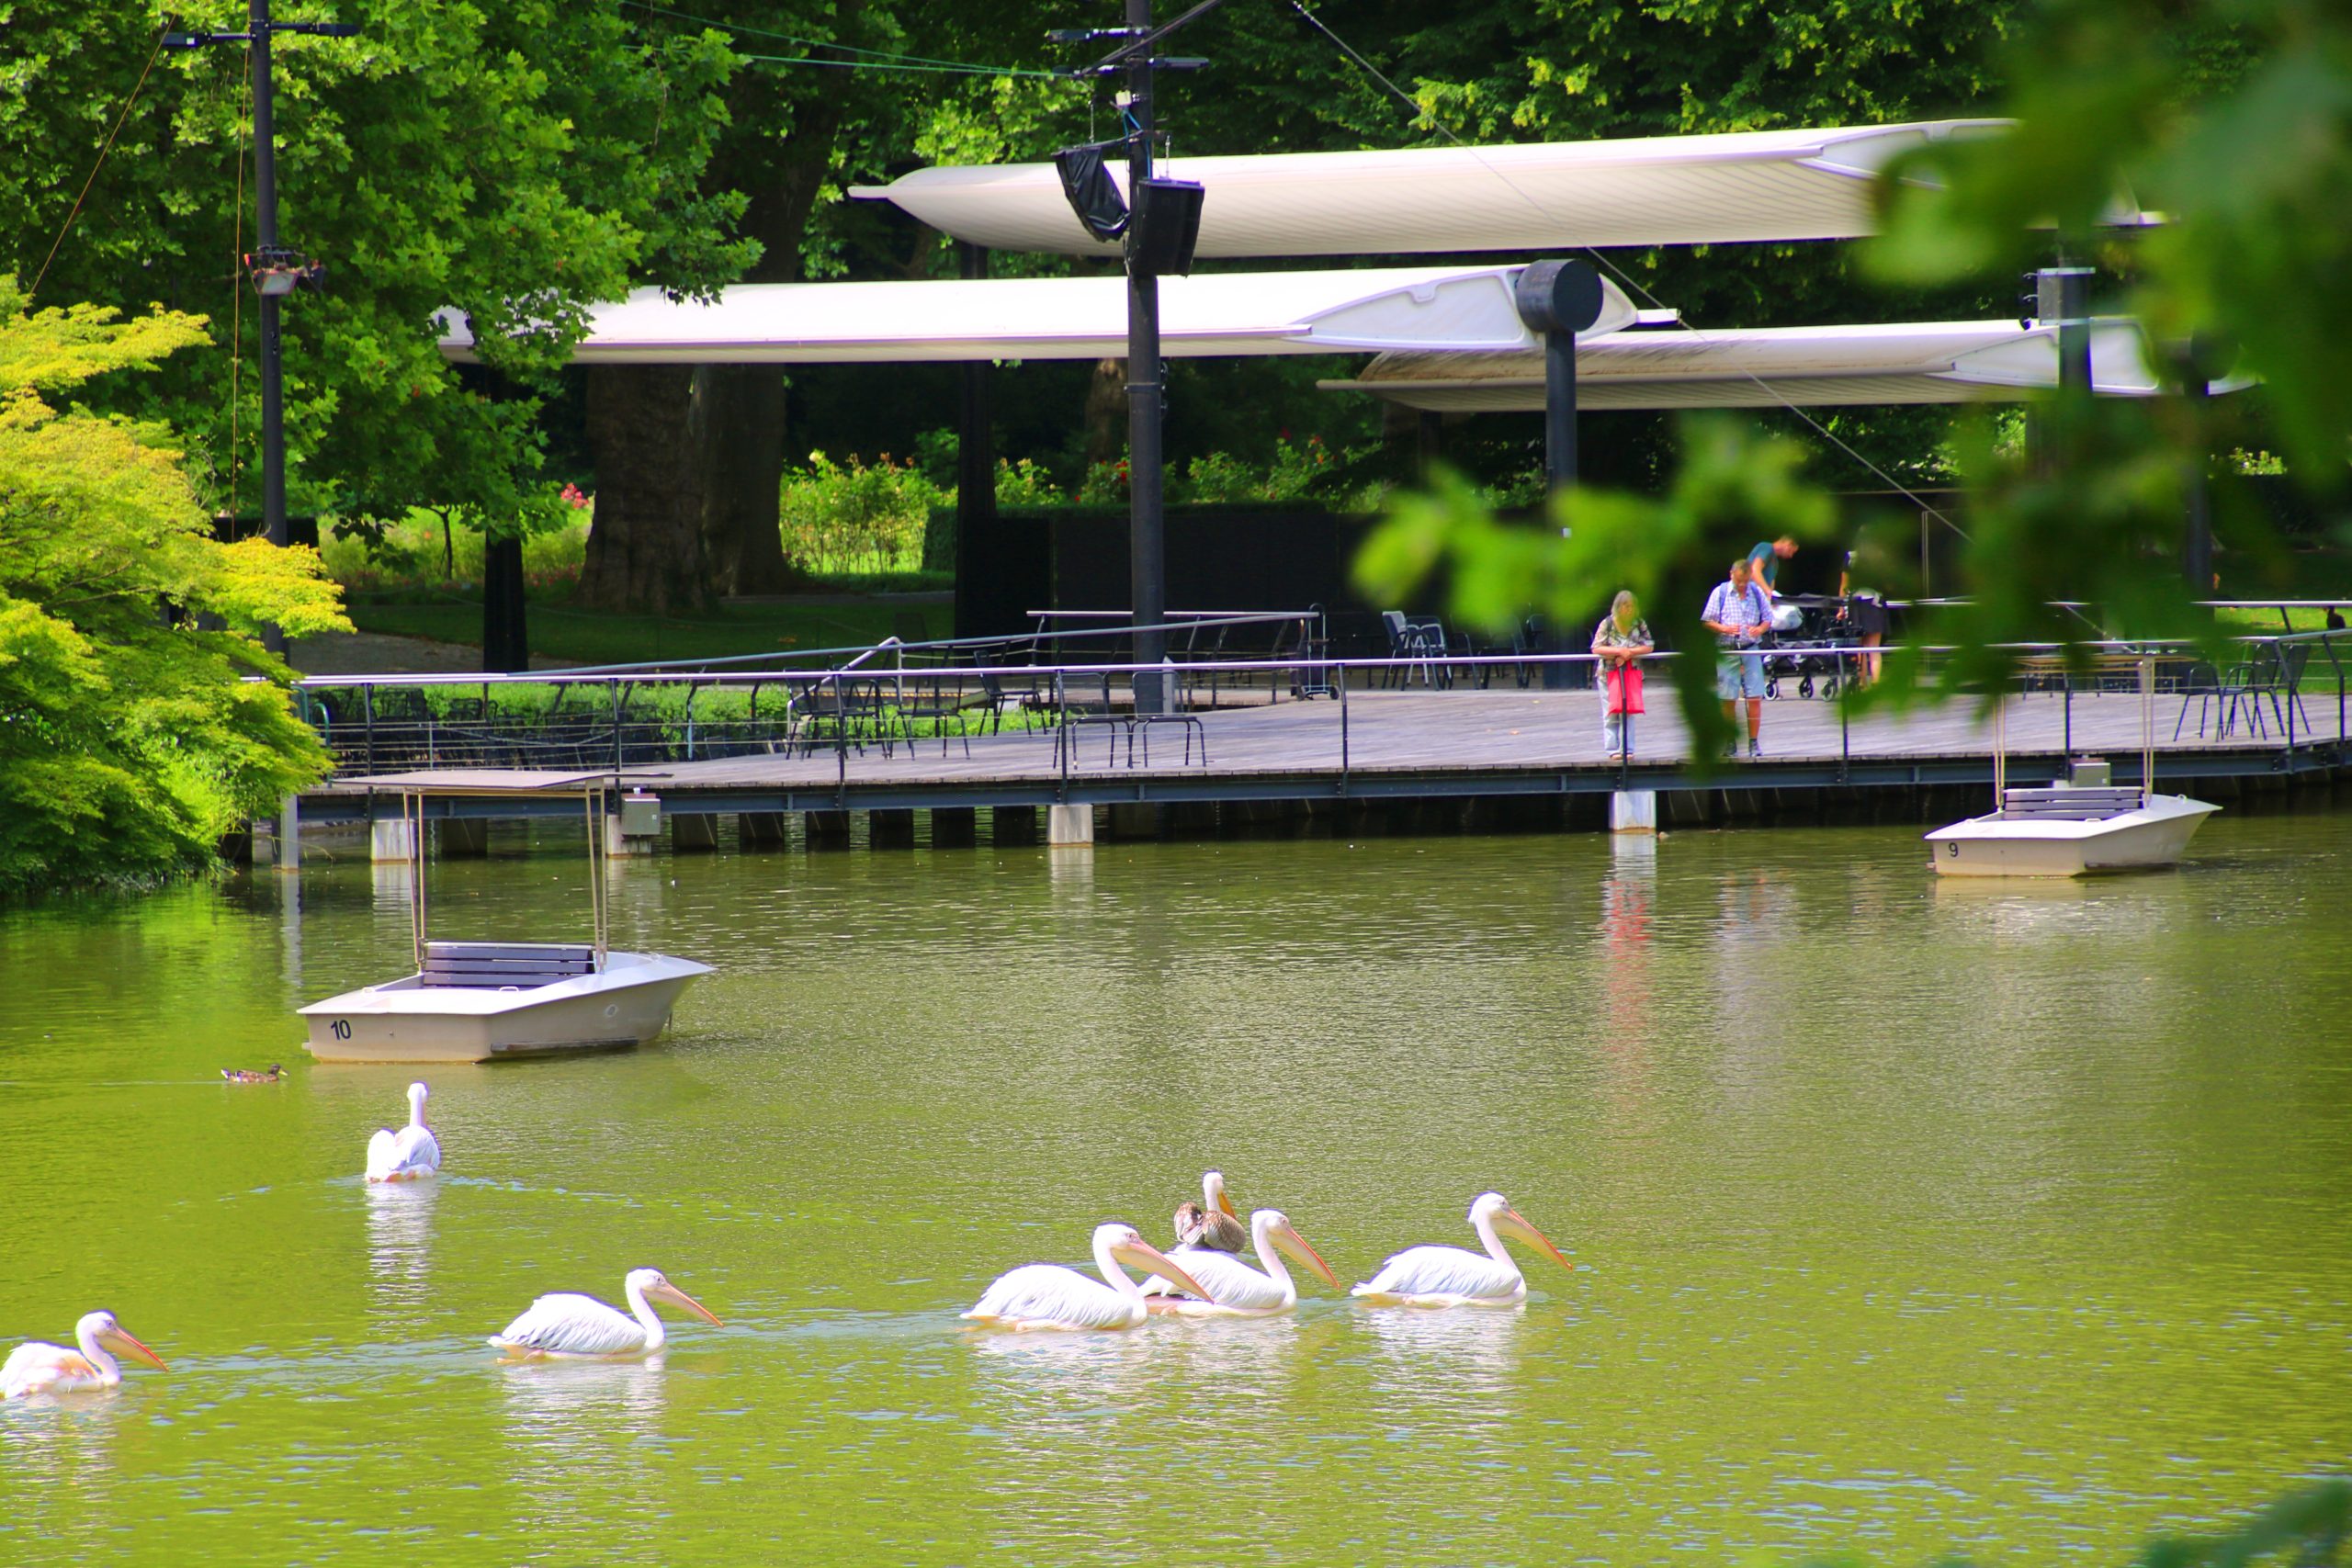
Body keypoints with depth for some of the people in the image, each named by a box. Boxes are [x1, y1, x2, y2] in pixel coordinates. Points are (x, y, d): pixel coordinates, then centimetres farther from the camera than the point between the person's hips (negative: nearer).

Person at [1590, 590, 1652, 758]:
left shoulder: (1639, 624, 1)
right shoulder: (1607, 624, -6)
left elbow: (1648, 647, -1)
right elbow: (1597, 648, -10)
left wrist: (1629, 652, -15)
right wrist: (1619, 651, -19)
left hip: (1632, 673, 2)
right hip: (1609, 673, -2)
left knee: (1628, 712, 1)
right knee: (1611, 713, -1)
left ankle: (1627, 749, 5)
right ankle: (1613, 749, 3)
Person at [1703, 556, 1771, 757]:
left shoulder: (1756, 592, 5)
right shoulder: (1721, 592, 1)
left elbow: (1768, 619, 12)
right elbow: (1707, 622, 2)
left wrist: (1760, 629, -11)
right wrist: (1725, 629, -17)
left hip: (1750, 650, 1)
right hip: (1727, 650, -1)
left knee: (1755, 698, -4)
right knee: (1728, 700, 0)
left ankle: (1754, 743, 3)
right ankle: (1730, 745, 8)